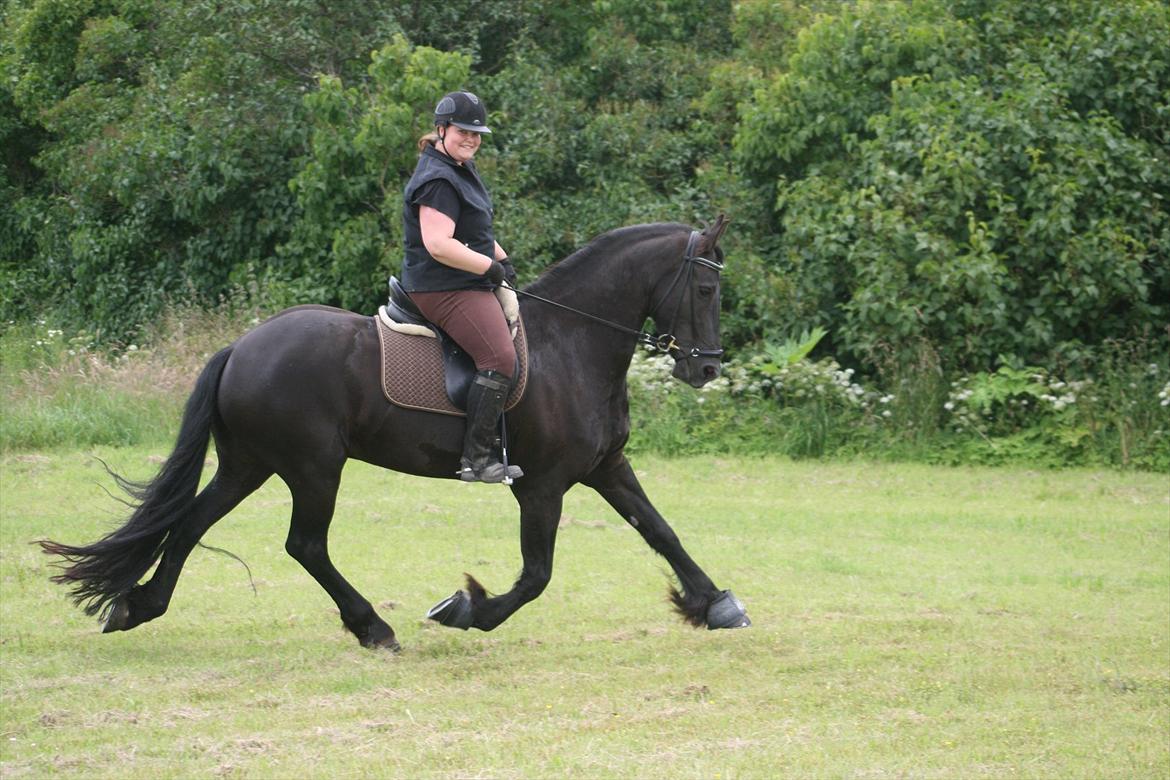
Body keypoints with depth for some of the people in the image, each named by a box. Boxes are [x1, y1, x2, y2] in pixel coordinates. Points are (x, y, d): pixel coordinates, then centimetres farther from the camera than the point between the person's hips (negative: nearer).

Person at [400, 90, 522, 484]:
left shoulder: (462, 169, 17)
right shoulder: (438, 180, -17)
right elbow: (438, 245, -27)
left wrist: (503, 259, 13)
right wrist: (491, 266, -18)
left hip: (469, 284, 12)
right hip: (445, 288, -12)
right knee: (500, 358, -23)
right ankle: (476, 458, -24)